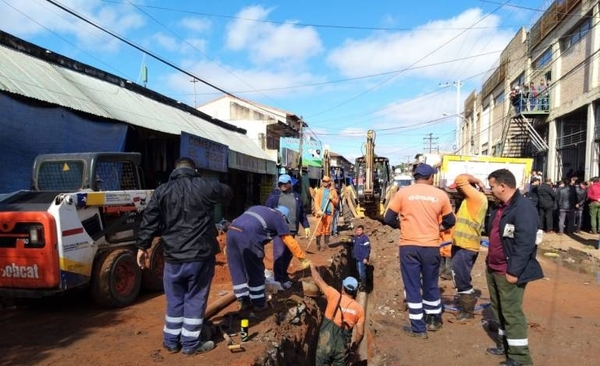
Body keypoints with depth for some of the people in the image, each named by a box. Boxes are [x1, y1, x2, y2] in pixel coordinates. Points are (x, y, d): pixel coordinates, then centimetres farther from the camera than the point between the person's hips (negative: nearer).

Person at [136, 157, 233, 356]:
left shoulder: (162, 191, 1)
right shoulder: (206, 186, -4)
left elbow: (149, 221, 1)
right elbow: (228, 192, 16)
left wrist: (142, 246, 10)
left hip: (173, 256, 2)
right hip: (201, 255, -2)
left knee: (175, 300, 17)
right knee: (195, 299, 9)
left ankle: (171, 341, 28)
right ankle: (190, 344, 17)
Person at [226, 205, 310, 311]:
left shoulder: (258, 209, 34)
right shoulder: (279, 218, 16)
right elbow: (291, 242, 16)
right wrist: (303, 259, 25)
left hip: (232, 231, 7)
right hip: (248, 235, -7)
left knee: (237, 271, 17)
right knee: (256, 272, 10)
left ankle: (243, 301, 25)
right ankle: (259, 303, 21)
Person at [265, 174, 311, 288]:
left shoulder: (296, 196, 13)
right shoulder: (274, 195, 2)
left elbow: (302, 212, 17)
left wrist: (306, 226, 14)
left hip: (292, 229, 4)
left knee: (289, 253, 12)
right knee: (279, 253, -8)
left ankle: (283, 274, 28)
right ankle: (279, 278, 0)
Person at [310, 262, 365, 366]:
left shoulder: (335, 296, -8)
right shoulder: (359, 309, -4)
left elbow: (318, 280, 0)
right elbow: (360, 333, -3)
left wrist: (312, 266, 17)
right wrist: (354, 345, 16)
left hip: (325, 343, -1)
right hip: (342, 346, 1)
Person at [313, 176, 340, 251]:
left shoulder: (333, 191, 10)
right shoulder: (319, 191, 4)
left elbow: (337, 202, 11)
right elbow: (316, 202, -5)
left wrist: (332, 199, -10)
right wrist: (319, 210, -19)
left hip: (329, 212, 2)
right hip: (321, 213, -2)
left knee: (327, 229, 7)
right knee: (319, 229, -4)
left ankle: (326, 244, 16)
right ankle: (318, 245, 3)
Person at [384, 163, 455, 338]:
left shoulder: (403, 192, -3)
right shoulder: (440, 194, 1)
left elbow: (388, 218, -2)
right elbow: (449, 221, 9)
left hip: (409, 246, -2)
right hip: (431, 247, 2)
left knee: (412, 287, 7)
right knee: (431, 285, 19)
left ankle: (418, 328, 12)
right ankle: (434, 320, 34)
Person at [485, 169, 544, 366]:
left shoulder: (524, 208, -20)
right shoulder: (500, 207, 11)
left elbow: (525, 244, -25)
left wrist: (514, 271, -24)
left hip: (508, 272, -10)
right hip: (493, 269, 10)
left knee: (511, 313, -1)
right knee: (499, 309, 19)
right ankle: (504, 345, 35)